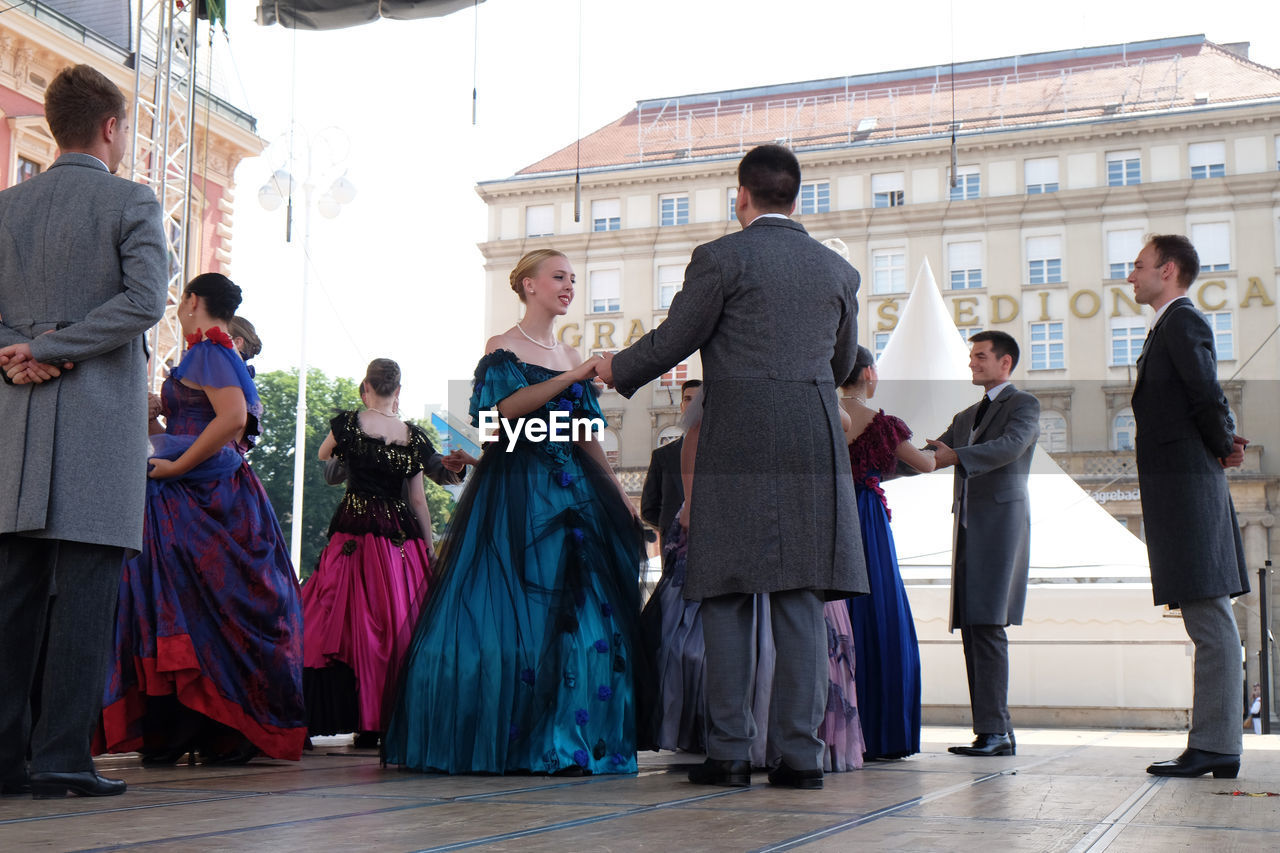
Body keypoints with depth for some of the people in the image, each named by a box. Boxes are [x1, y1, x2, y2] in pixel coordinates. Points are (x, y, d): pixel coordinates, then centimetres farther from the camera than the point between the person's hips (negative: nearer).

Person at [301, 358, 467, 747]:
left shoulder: (347, 423, -2)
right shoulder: (413, 436, 3)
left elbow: (324, 456, 20)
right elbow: (418, 501, 6)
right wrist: (429, 548, 14)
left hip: (354, 533, -2)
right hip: (402, 538, 2)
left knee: (356, 624, 0)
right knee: (401, 627, 7)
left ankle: (366, 723, -3)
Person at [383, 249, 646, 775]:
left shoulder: (572, 357, 18)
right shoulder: (502, 347, 1)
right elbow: (504, 408, -16)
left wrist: (617, 493, 14)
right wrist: (571, 379, -18)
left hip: (572, 491, 6)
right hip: (516, 494, -6)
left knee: (581, 610, -1)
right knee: (517, 612, -8)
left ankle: (564, 741, 4)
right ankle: (508, 741, -1)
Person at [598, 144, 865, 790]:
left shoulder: (720, 257, -1)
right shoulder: (838, 269, 14)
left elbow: (673, 340, 1)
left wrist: (614, 369, 20)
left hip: (736, 444, -4)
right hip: (815, 447, 4)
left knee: (728, 598, 2)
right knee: (800, 602, 4)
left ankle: (729, 752, 2)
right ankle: (799, 753, 2)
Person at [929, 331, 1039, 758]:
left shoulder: (1024, 404, 4)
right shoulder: (966, 417, 27)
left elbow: (1010, 445, -16)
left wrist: (956, 456, -29)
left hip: (1002, 522, -8)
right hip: (968, 528, 8)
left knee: (987, 625, -16)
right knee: (972, 629, 2)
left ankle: (994, 730, -17)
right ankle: (996, 734, 3)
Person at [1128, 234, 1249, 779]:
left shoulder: (1183, 322, -8)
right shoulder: (1171, 326, 22)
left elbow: (1209, 397, -15)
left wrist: (1223, 448, 0)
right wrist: (1225, 446, 6)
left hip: (1187, 484, -10)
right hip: (1180, 488, 10)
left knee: (1210, 620, -9)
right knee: (1207, 621, 9)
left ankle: (1216, 745, -8)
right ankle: (1212, 744, 13)